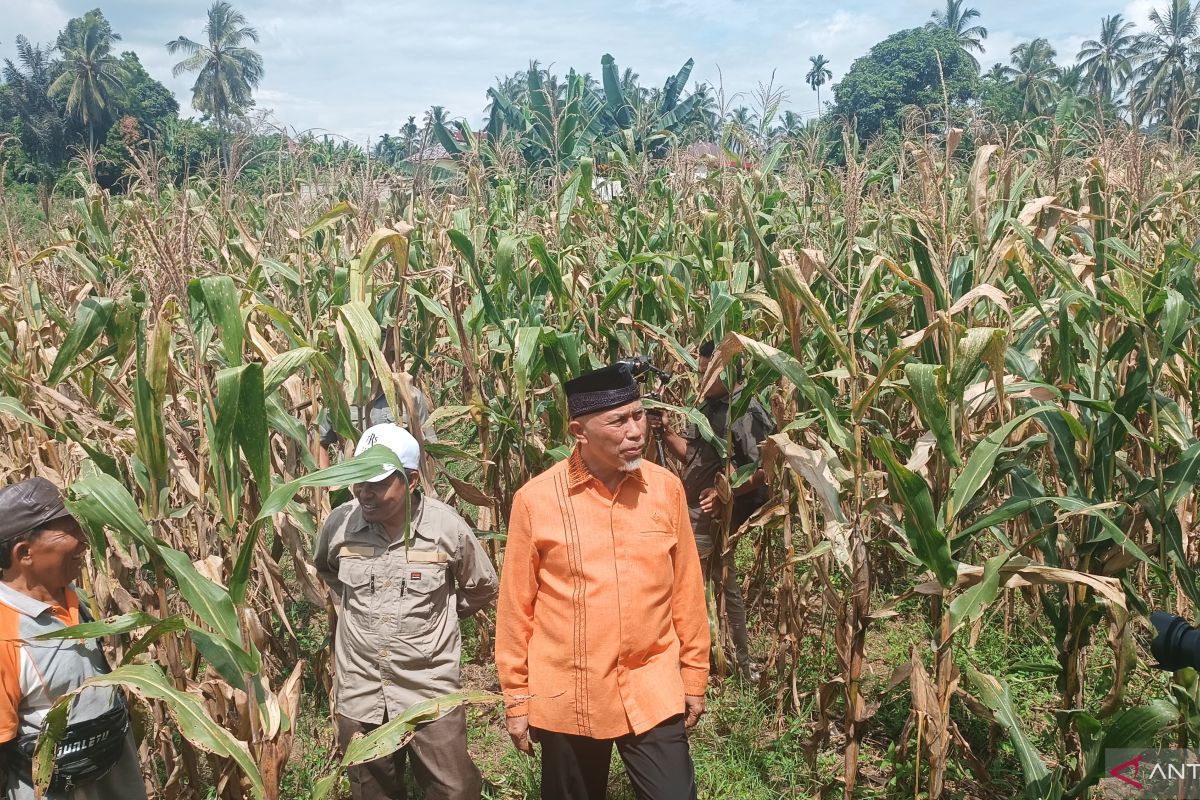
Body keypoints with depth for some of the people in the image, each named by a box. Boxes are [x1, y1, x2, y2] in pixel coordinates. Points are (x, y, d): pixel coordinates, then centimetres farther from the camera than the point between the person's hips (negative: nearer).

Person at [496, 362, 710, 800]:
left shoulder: (667, 488, -3)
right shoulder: (535, 499, -10)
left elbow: (686, 590, 5)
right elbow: (516, 606, -3)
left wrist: (694, 675, 9)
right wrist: (516, 697, 1)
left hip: (654, 692, 1)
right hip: (567, 699, -1)